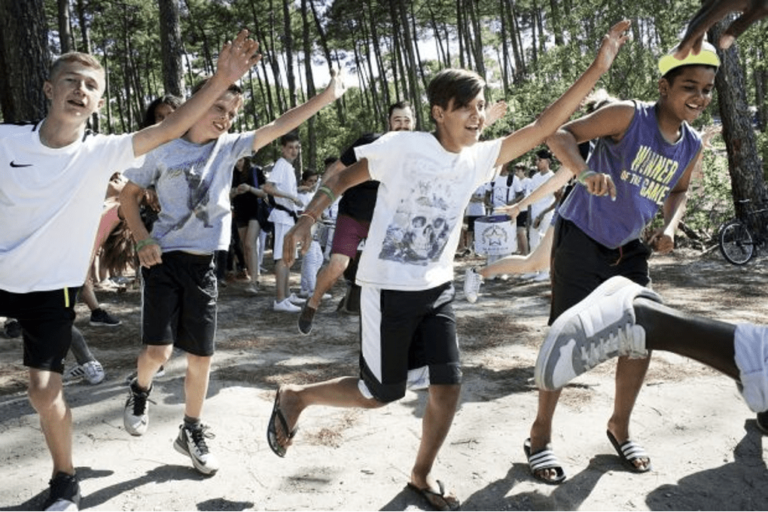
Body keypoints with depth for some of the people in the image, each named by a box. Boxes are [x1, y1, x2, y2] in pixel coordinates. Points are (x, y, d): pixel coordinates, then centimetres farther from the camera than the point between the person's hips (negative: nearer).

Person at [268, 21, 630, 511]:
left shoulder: (480, 158, 1)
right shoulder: (402, 146, -13)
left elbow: (542, 127, -4)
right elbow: (343, 177, -5)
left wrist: (597, 68, -9)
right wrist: (306, 220, -16)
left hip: (437, 289, 5)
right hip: (388, 289, -5)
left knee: (449, 386, 2)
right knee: (380, 394, 5)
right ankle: (293, 397, 29)